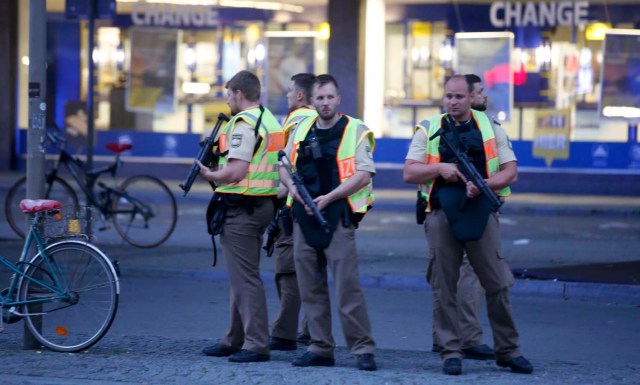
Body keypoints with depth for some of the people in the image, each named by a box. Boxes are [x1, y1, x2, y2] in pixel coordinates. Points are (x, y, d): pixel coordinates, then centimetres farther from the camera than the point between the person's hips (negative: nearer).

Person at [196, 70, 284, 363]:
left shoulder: (244, 123, -15)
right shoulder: (271, 121, 16)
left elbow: (236, 172, -23)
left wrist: (208, 175, -6)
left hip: (241, 207, -10)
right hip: (265, 204, 10)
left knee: (245, 278, -8)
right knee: (242, 275, 17)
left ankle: (256, 345, -8)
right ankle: (235, 340, 24)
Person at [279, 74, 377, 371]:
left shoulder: (356, 130, -3)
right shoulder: (301, 130, 13)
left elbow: (363, 174, -11)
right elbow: (285, 167, 19)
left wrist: (329, 197, -18)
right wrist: (292, 186, -3)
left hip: (338, 216, -6)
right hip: (304, 216, 6)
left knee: (347, 285, -9)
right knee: (310, 287, 7)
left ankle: (363, 349, -4)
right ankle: (320, 348, 14)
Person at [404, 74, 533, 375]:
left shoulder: (491, 129, 9)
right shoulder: (428, 130, 8)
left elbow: (511, 172, 4)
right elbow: (409, 173, 4)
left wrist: (484, 184, -13)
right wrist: (440, 168, -11)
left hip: (481, 213, 0)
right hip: (442, 215, 0)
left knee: (497, 285, 0)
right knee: (444, 288, 1)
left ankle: (507, 350, 9)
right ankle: (451, 352, 8)